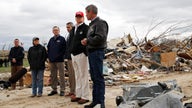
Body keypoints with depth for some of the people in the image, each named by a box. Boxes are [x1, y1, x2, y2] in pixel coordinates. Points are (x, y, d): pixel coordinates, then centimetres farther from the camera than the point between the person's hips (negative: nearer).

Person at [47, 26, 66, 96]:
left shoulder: (62, 39, 1)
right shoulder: (51, 40, 16)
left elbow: (64, 49, -6)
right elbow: (48, 49, 18)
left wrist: (60, 56, -12)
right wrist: (49, 57, 6)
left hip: (59, 60, -5)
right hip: (52, 61, 6)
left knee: (61, 75, -3)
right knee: (53, 76, 9)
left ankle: (62, 90, 1)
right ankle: (54, 90, 18)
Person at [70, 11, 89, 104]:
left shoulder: (86, 28, -7)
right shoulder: (73, 29, 17)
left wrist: (86, 53, -19)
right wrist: (71, 51, 16)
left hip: (81, 54, -8)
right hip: (73, 55, 8)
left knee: (83, 75, -5)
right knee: (77, 76, 13)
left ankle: (85, 96, 0)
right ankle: (78, 95, 21)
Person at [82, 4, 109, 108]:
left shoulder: (100, 23, -9)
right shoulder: (92, 24, 19)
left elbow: (100, 38, -22)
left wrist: (88, 40, -11)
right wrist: (86, 41, 3)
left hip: (97, 52, -10)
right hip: (91, 52, 10)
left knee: (98, 78, -7)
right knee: (94, 78, 13)